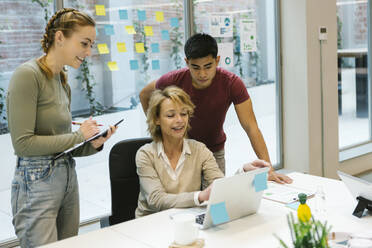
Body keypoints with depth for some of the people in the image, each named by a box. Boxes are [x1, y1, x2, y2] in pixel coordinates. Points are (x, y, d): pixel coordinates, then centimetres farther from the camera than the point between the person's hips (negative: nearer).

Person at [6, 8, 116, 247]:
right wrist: (78, 135, -12)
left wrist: (93, 144, -2)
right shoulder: (27, 75, -13)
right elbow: (23, 143, -18)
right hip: (37, 182, -8)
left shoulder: (63, 82, 12)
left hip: (68, 178, 8)